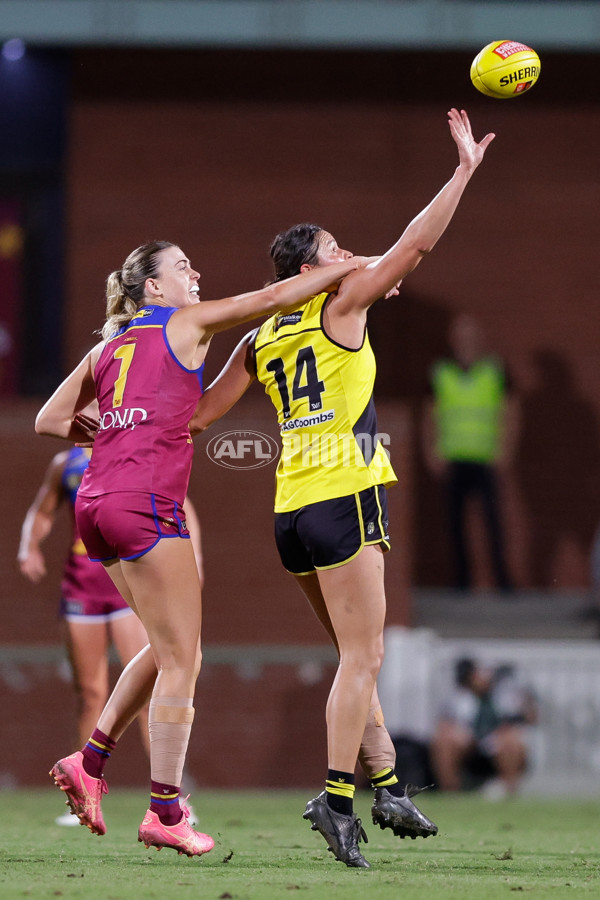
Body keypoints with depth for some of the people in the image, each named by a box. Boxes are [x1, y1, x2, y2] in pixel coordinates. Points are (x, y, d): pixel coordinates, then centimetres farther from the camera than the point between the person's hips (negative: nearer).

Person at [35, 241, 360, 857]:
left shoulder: (108, 347, 20)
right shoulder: (187, 324, 3)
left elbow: (49, 421, 22)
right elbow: (273, 298, 1)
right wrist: (353, 269, 8)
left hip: (98, 500, 8)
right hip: (145, 501, -8)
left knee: (169, 647, 19)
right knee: (181, 660, -3)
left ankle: (90, 763, 13)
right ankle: (166, 814, -5)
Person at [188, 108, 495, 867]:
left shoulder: (261, 338, 14)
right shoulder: (340, 306, -2)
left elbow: (198, 413, 14)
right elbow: (415, 244, -5)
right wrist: (465, 168, 0)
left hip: (292, 512, 7)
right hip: (343, 499, -7)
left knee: (358, 657, 14)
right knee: (362, 658, -7)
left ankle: (385, 783, 12)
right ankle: (336, 798, -14)